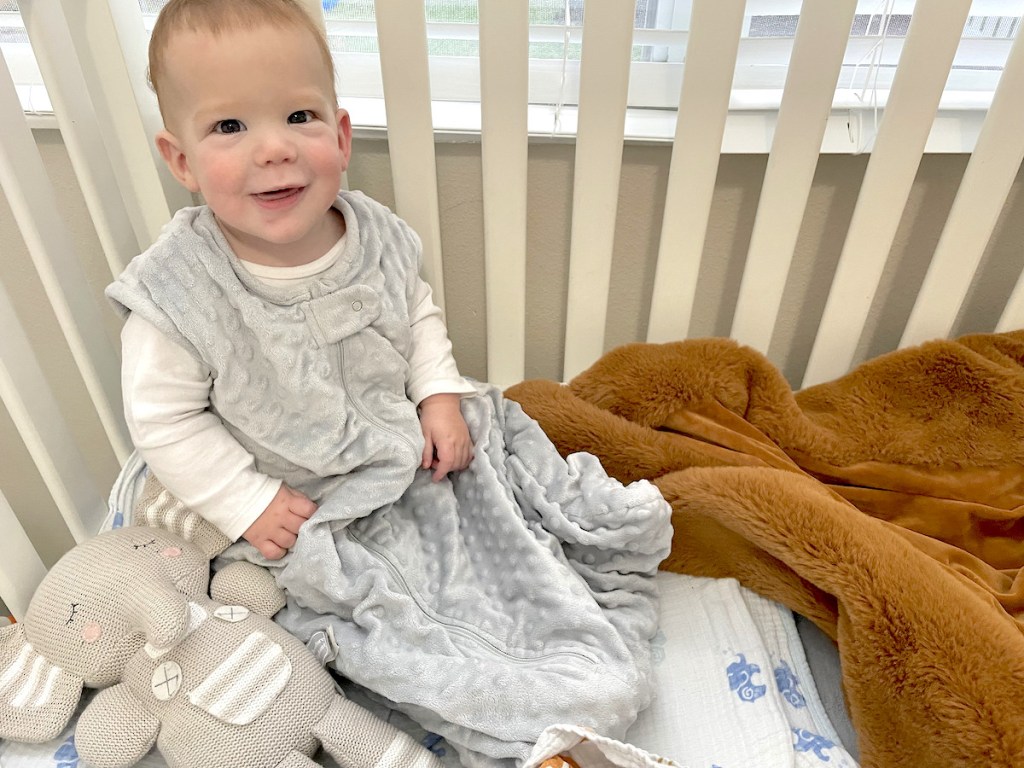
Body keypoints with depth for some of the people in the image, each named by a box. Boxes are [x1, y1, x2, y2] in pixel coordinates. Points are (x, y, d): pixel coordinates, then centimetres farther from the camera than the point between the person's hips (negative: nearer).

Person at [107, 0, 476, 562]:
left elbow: (418, 312, 5)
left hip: (409, 461, 4)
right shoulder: (176, 298, -24)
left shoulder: (378, 235, -12)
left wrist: (440, 396, -6)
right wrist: (247, 504, -14)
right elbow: (164, 421, -13)